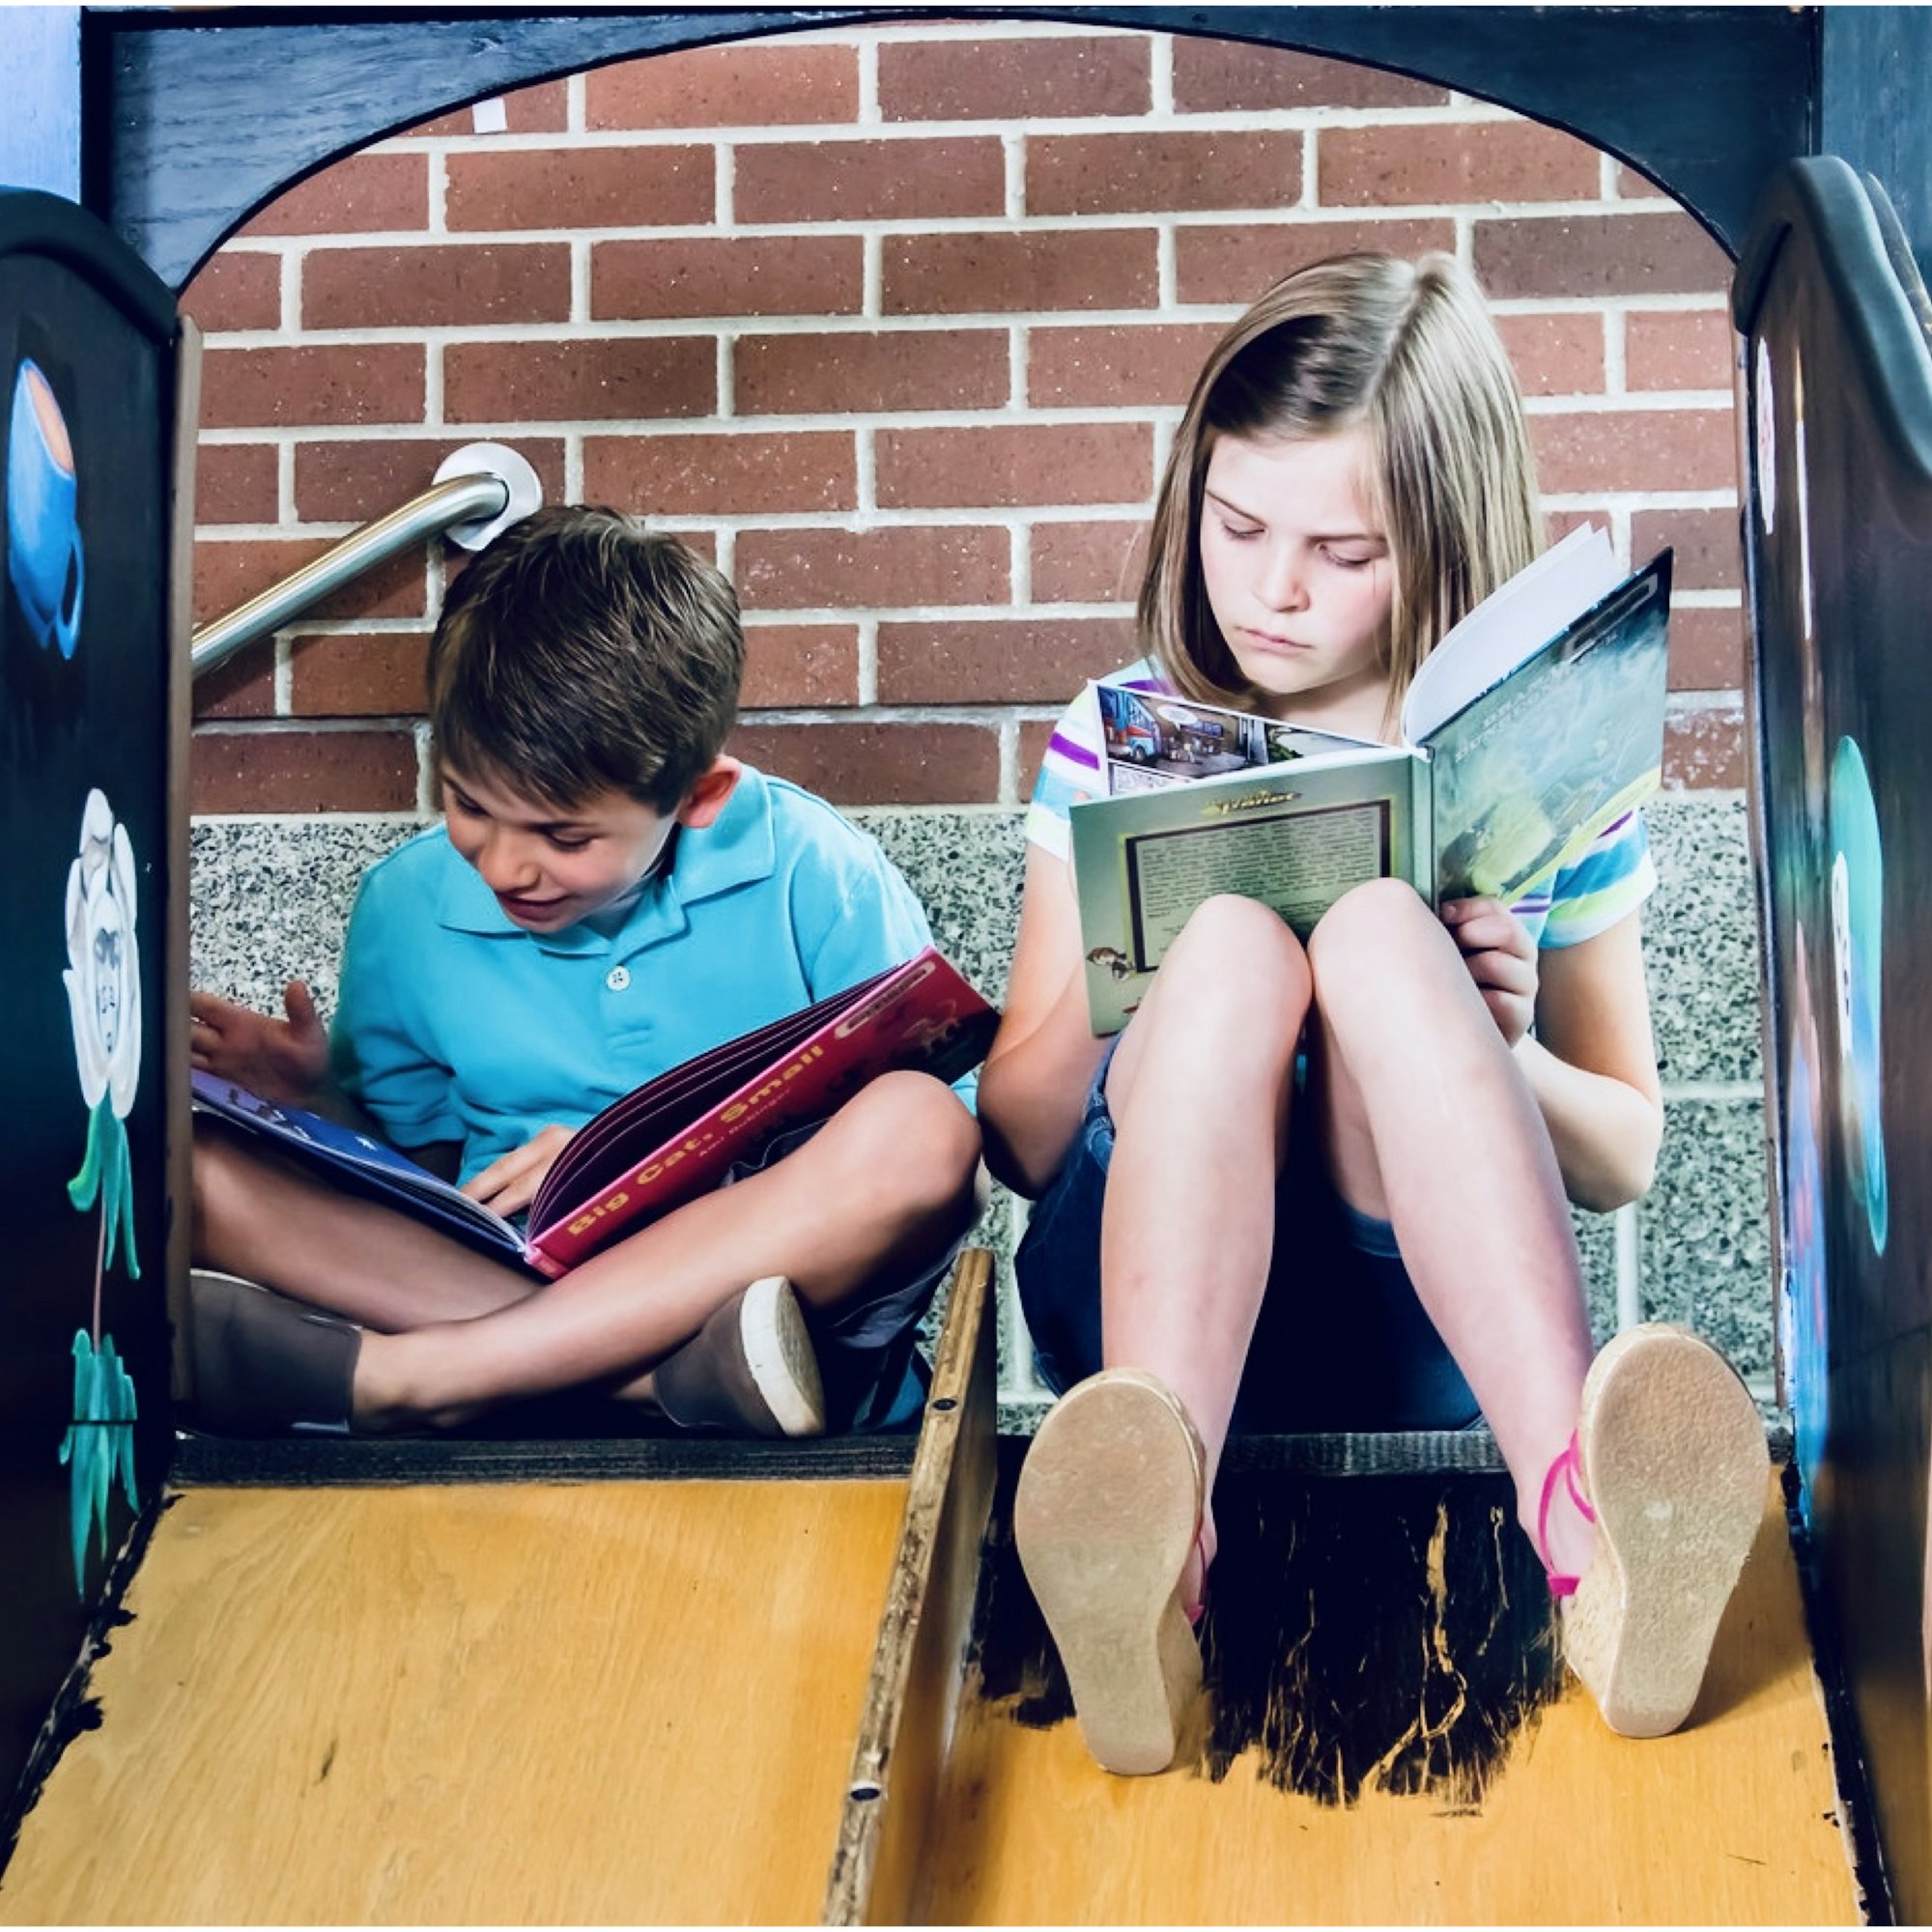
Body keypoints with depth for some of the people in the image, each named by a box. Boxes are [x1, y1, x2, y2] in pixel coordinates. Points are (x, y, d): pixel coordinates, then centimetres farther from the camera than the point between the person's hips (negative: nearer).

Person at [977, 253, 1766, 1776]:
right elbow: (1017, 1143, 6)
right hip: (1144, 1301, 1)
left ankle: (1581, 1525, -48)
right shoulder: (1119, 745, 8)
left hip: (1423, 1327, 0)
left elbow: (1624, 1158, 11)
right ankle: (1148, 1554, -52)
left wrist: (1500, 1053, -11)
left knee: (1377, 925, -28)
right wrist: (1107, 994, -15)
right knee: (1235, 934, -29)